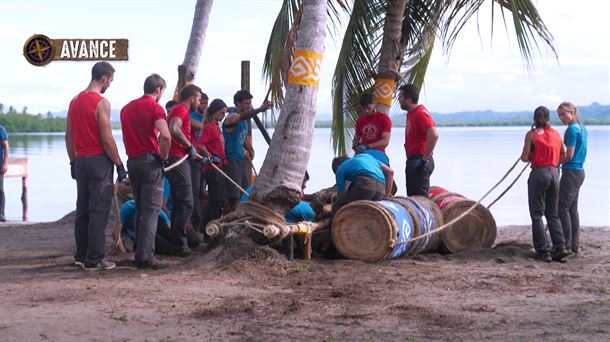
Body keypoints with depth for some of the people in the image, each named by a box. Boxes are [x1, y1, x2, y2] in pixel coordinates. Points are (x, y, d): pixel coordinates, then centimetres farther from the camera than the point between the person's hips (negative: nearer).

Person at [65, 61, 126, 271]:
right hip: (99, 160, -8)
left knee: (82, 210, 14)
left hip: (80, 160, 8)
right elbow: (107, 139, -16)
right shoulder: (101, 103, -13)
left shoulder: (75, 101, 11)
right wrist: (119, 165, -9)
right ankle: (94, 259, -4)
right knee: (99, 211, -4)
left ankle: (81, 255, 19)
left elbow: (69, 136, 14)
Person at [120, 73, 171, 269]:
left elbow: (126, 136, 17)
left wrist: (131, 155, 16)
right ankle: (146, 257, -10)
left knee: (140, 209, 15)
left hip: (132, 161, 7)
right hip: (150, 161, -7)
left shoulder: (127, 108, 15)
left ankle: (140, 253, 17)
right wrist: (164, 156, -7)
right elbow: (165, 136, -21)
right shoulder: (154, 107, -8)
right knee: (151, 210, -5)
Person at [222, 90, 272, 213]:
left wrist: (250, 148, 9)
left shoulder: (244, 121, 15)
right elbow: (242, 116, -37)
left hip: (241, 160, 9)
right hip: (231, 160, -9)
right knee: (233, 197, -12)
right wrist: (260, 109, -52)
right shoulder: (232, 117, -14)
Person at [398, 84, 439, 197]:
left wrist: (425, 157, -23)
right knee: (412, 196, 13)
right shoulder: (410, 113, 16)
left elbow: (434, 135, -28)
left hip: (419, 163, -10)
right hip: (412, 161, 10)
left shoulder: (421, 113, -15)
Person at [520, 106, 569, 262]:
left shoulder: (531, 134, -7)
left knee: (537, 214, 3)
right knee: (552, 213, 14)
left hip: (539, 173, -5)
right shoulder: (556, 134, 7)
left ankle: (543, 251, 0)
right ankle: (560, 247, 3)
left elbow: (525, 158, -8)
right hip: (554, 173, 5)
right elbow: (563, 156, 12)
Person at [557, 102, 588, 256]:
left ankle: (566, 246, -5)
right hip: (579, 172, 10)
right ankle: (575, 246, 16)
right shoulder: (582, 128, 13)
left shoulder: (572, 129, -16)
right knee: (573, 209, 13)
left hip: (570, 172, -10)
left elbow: (569, 156, -17)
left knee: (563, 208, -5)